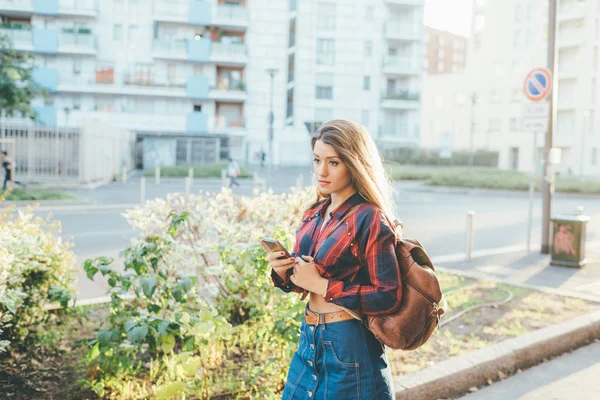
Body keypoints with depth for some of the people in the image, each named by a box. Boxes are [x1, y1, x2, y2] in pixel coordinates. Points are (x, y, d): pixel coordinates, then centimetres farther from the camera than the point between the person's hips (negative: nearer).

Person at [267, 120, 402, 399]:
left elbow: (389, 297, -20)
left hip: (350, 346, -7)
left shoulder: (370, 219, -16)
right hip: (310, 339, 7)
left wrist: (322, 284, -20)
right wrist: (283, 273, -8)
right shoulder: (315, 213, 5)